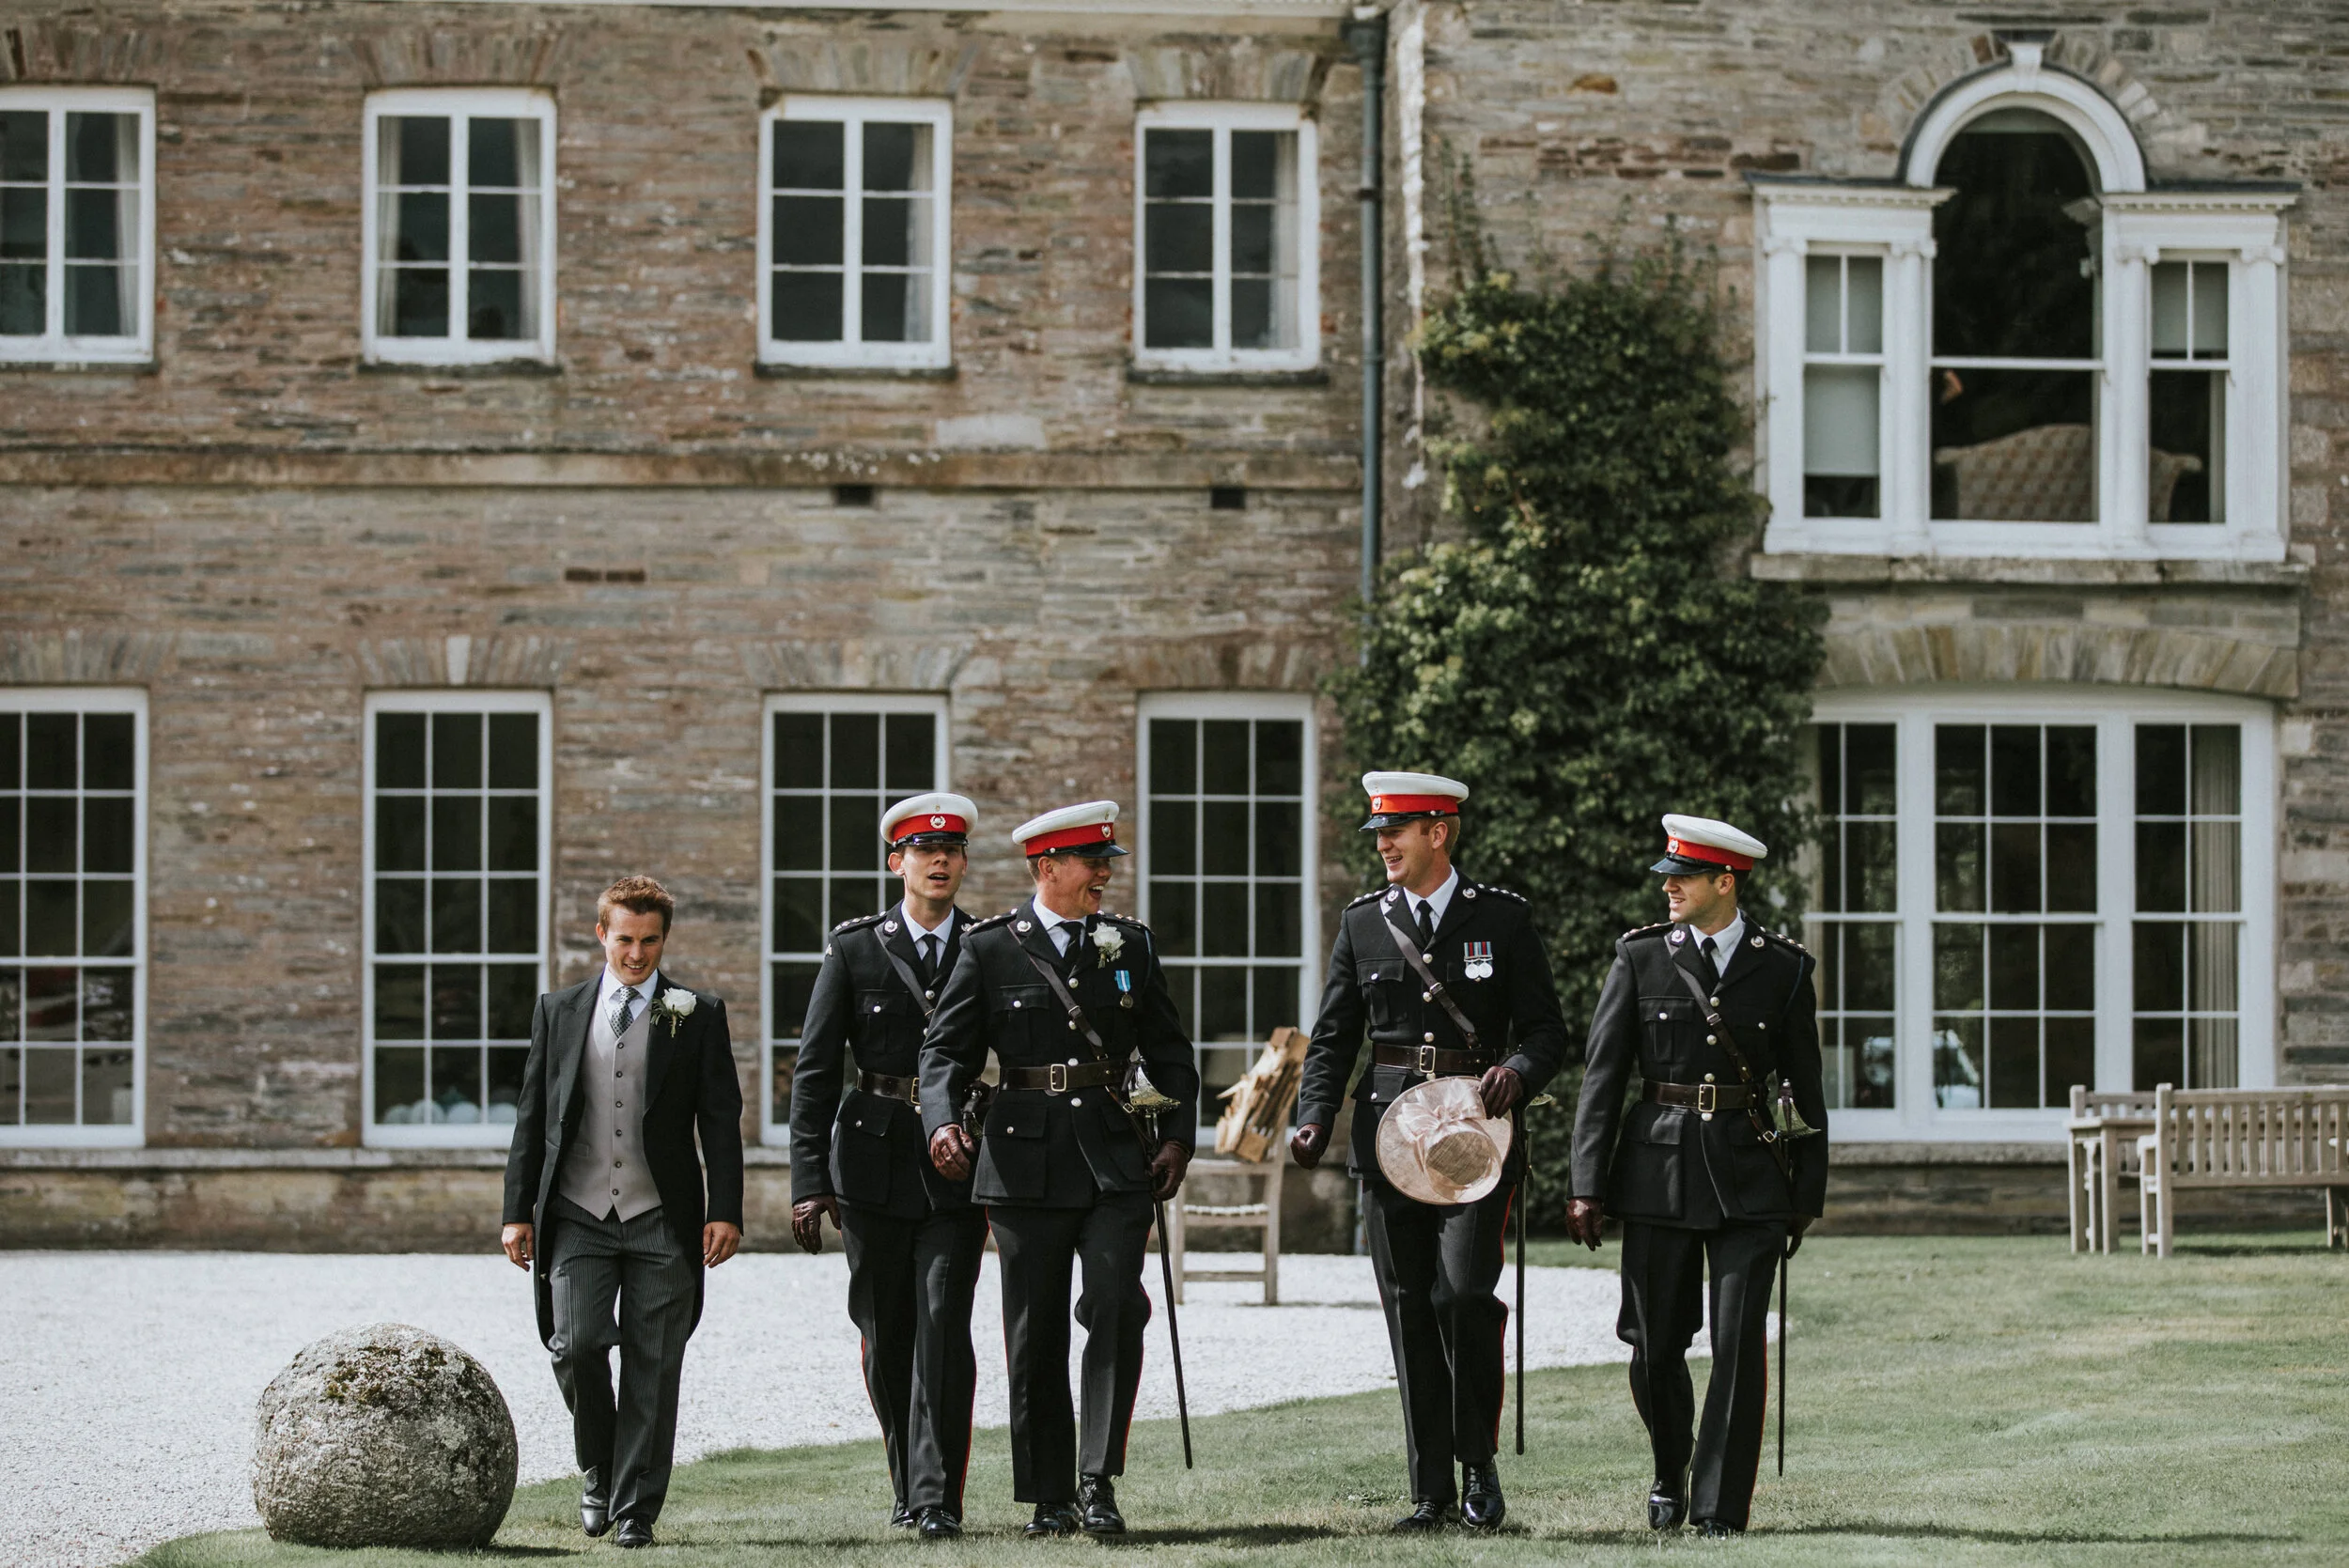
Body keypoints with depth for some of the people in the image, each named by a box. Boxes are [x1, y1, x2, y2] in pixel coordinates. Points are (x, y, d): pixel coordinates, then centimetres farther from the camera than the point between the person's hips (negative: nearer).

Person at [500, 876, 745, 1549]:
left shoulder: (698, 1016, 5)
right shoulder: (559, 1012, 10)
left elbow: (721, 1121, 3)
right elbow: (532, 1116, 12)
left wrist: (725, 1211, -7)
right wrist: (519, 1211, 6)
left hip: (662, 1219, -1)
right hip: (578, 1215, 1)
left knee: (651, 1367, -1)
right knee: (577, 1343, -13)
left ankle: (635, 1510, 7)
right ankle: (598, 1470, 11)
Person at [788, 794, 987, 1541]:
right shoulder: (855, 949, 3)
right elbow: (814, 1071, 1)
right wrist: (810, 1181, -5)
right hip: (874, 1163, 1)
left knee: (944, 1326, -12)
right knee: (886, 1334, 7)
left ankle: (940, 1498, -11)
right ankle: (909, 1486, 22)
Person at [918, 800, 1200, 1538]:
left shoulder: (1130, 943, 10)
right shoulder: (991, 948, 2)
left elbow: (1169, 1050, 13)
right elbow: (946, 1048, 0)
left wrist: (1177, 1136, 1)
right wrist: (943, 1121, -17)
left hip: (1117, 1159, 1)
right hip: (1028, 1164, -1)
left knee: (1116, 1309, -14)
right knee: (1035, 1336, 3)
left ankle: (1098, 1482, -9)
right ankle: (1050, 1498, 12)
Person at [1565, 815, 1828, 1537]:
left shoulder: (1783, 968, 3)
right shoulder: (1641, 958, 2)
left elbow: (1805, 1086, 8)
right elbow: (1601, 1077, 1)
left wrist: (1807, 1192, 6)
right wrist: (1588, 1186, -4)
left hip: (1749, 1175, -1)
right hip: (1661, 1169, 1)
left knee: (1740, 1343, -8)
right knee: (1656, 1343, 4)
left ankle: (1721, 1506, -1)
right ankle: (1670, 1473, 30)